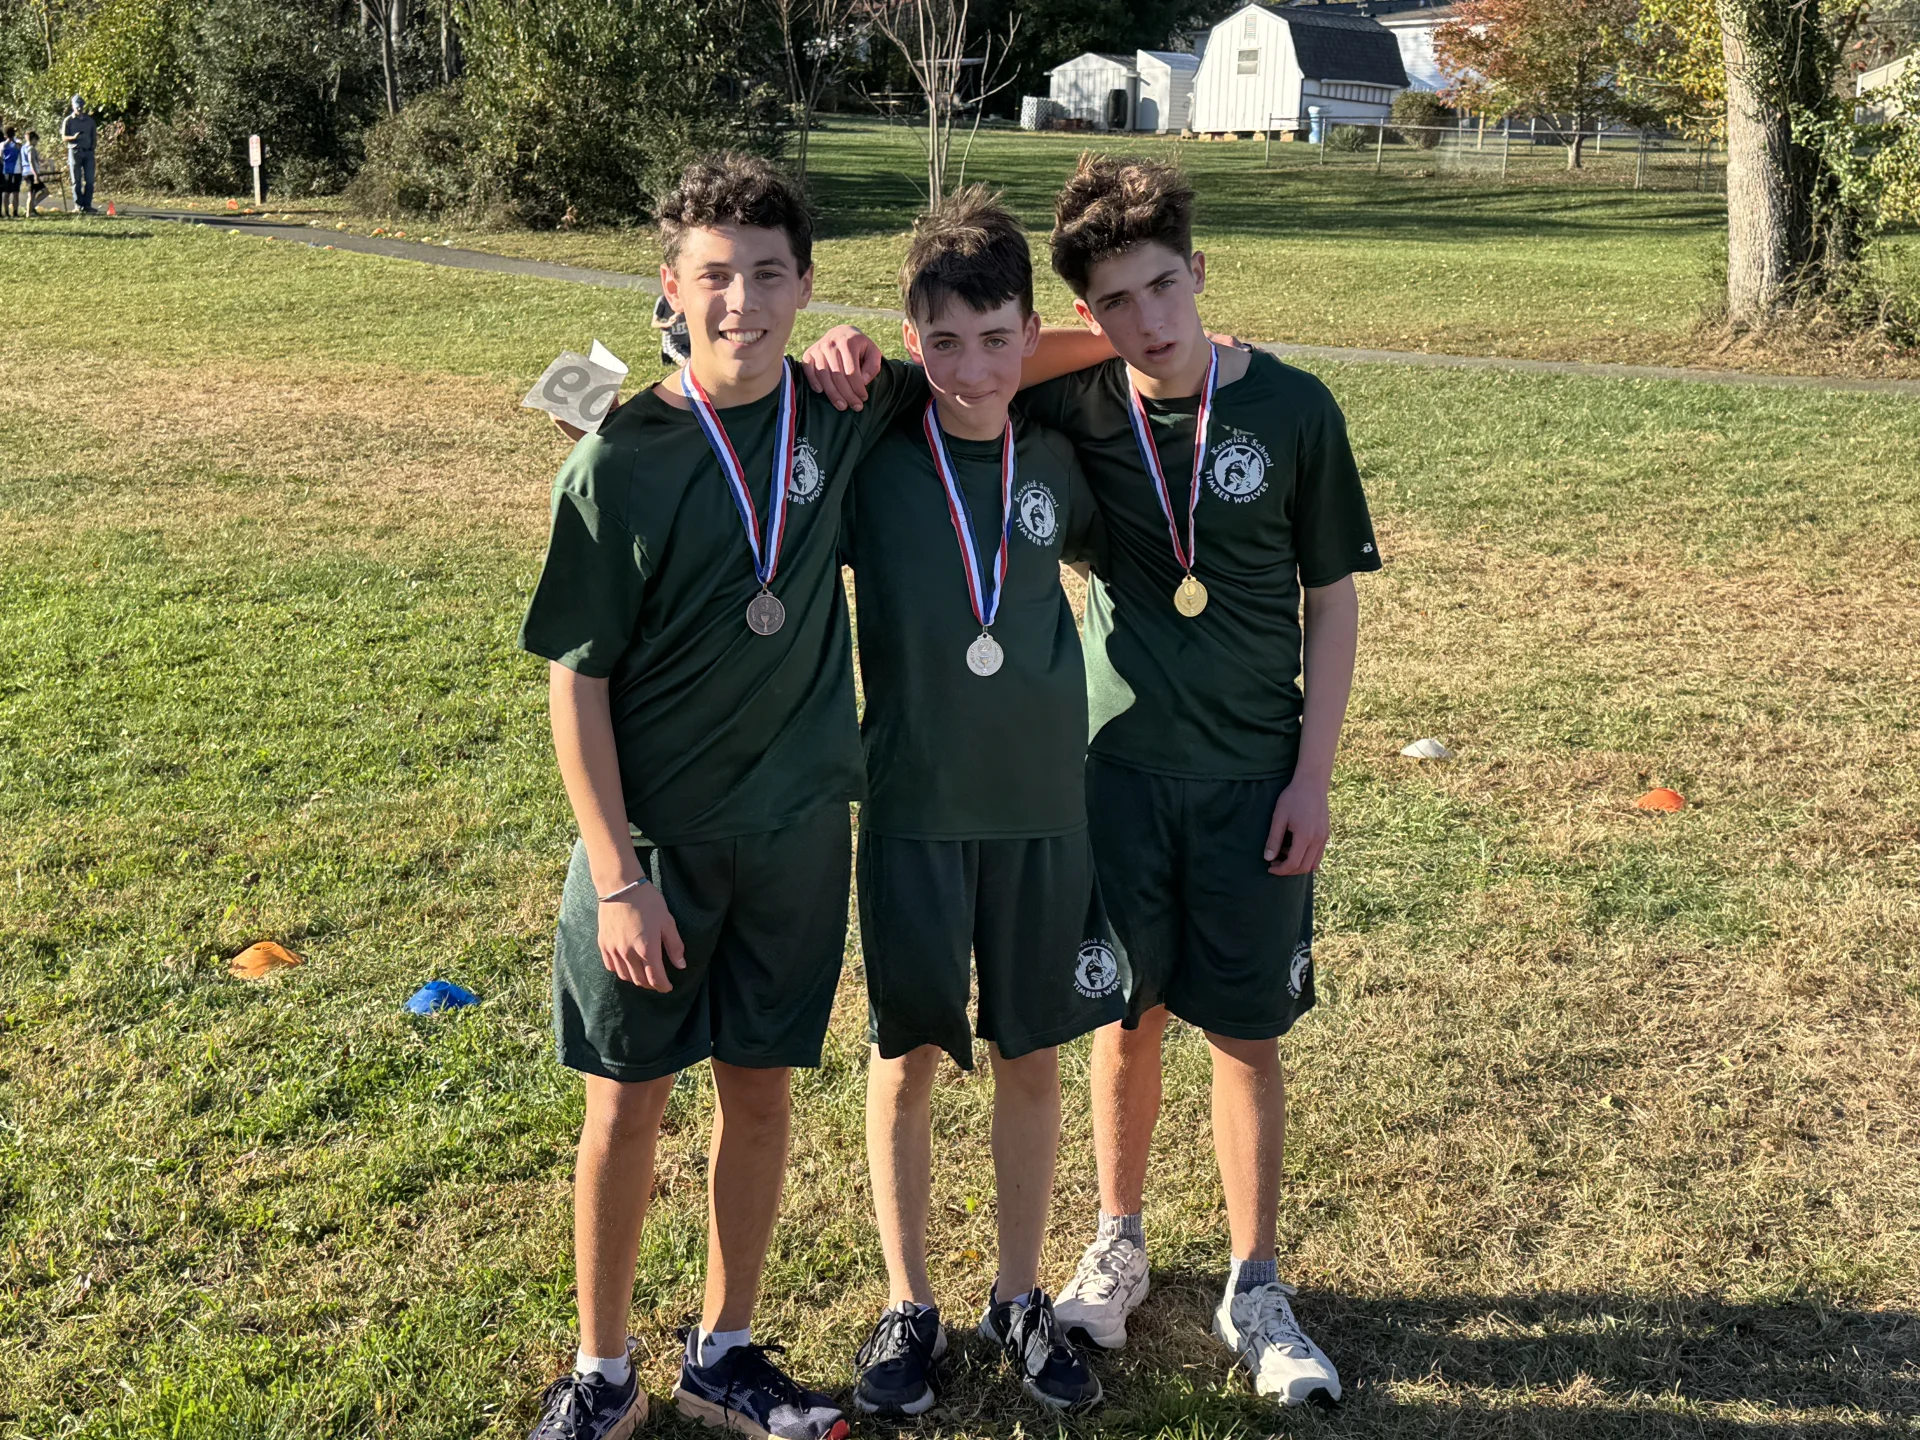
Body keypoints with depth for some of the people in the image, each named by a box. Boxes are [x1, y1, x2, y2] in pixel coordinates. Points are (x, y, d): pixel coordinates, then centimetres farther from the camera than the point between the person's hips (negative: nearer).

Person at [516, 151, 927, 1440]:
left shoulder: (842, 420, -3)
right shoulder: (621, 460, -12)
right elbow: (578, 681, -10)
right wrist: (616, 874, -14)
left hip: (795, 828, 3)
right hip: (652, 837, -3)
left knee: (761, 1089, 12)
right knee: (628, 1100, 7)